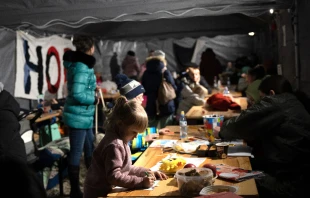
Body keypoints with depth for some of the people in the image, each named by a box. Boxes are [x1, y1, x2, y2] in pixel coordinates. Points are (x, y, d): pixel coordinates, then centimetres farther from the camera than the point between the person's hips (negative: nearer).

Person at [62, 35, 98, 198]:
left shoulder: (78, 63, 10)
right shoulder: (82, 67, -20)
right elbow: (77, 94, -27)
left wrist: (92, 89, 10)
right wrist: (94, 100, -13)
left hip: (83, 116, 10)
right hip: (79, 116, -10)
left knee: (90, 149, 20)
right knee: (76, 153, 1)